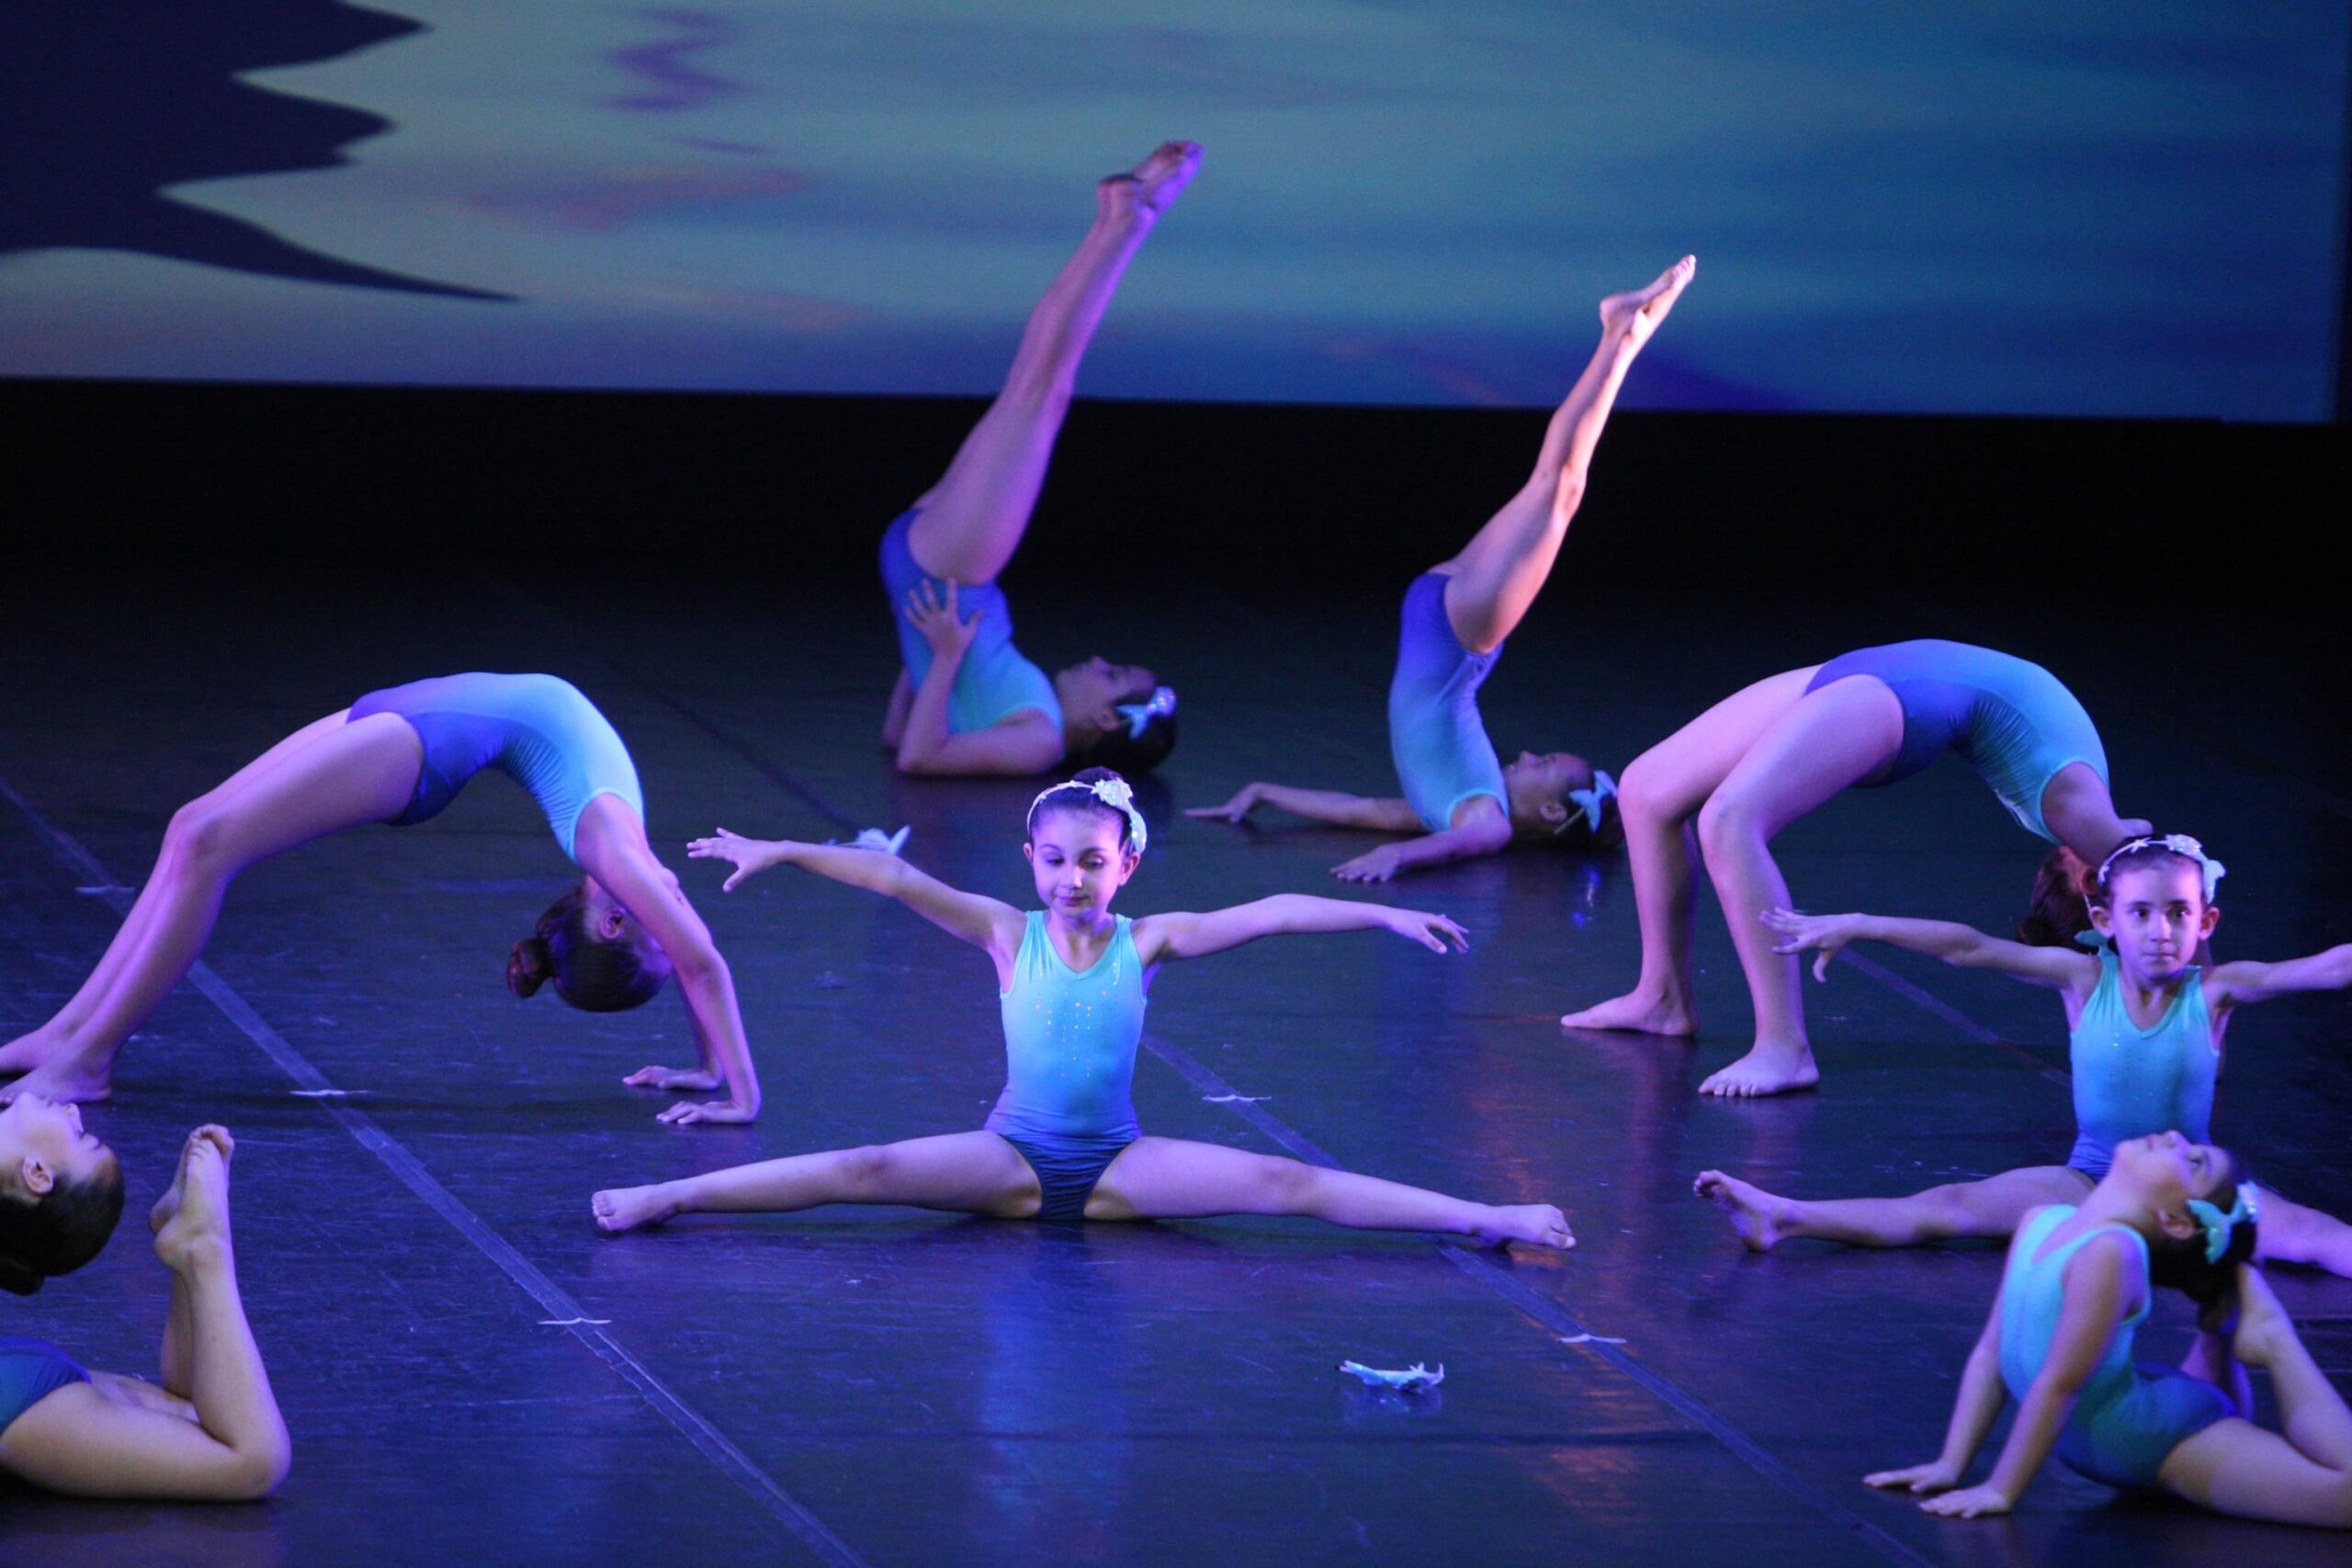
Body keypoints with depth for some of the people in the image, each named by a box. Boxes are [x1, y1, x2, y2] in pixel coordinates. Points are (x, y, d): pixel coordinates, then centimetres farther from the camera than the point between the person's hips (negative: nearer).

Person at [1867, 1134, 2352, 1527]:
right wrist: (1950, 1467, 2)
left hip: (2159, 1437, -8)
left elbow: (2058, 1384, -25)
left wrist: (2000, 1492, -19)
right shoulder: (2042, 1223, -3)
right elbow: (1991, 1352, 4)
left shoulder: (2110, 1253, -28)